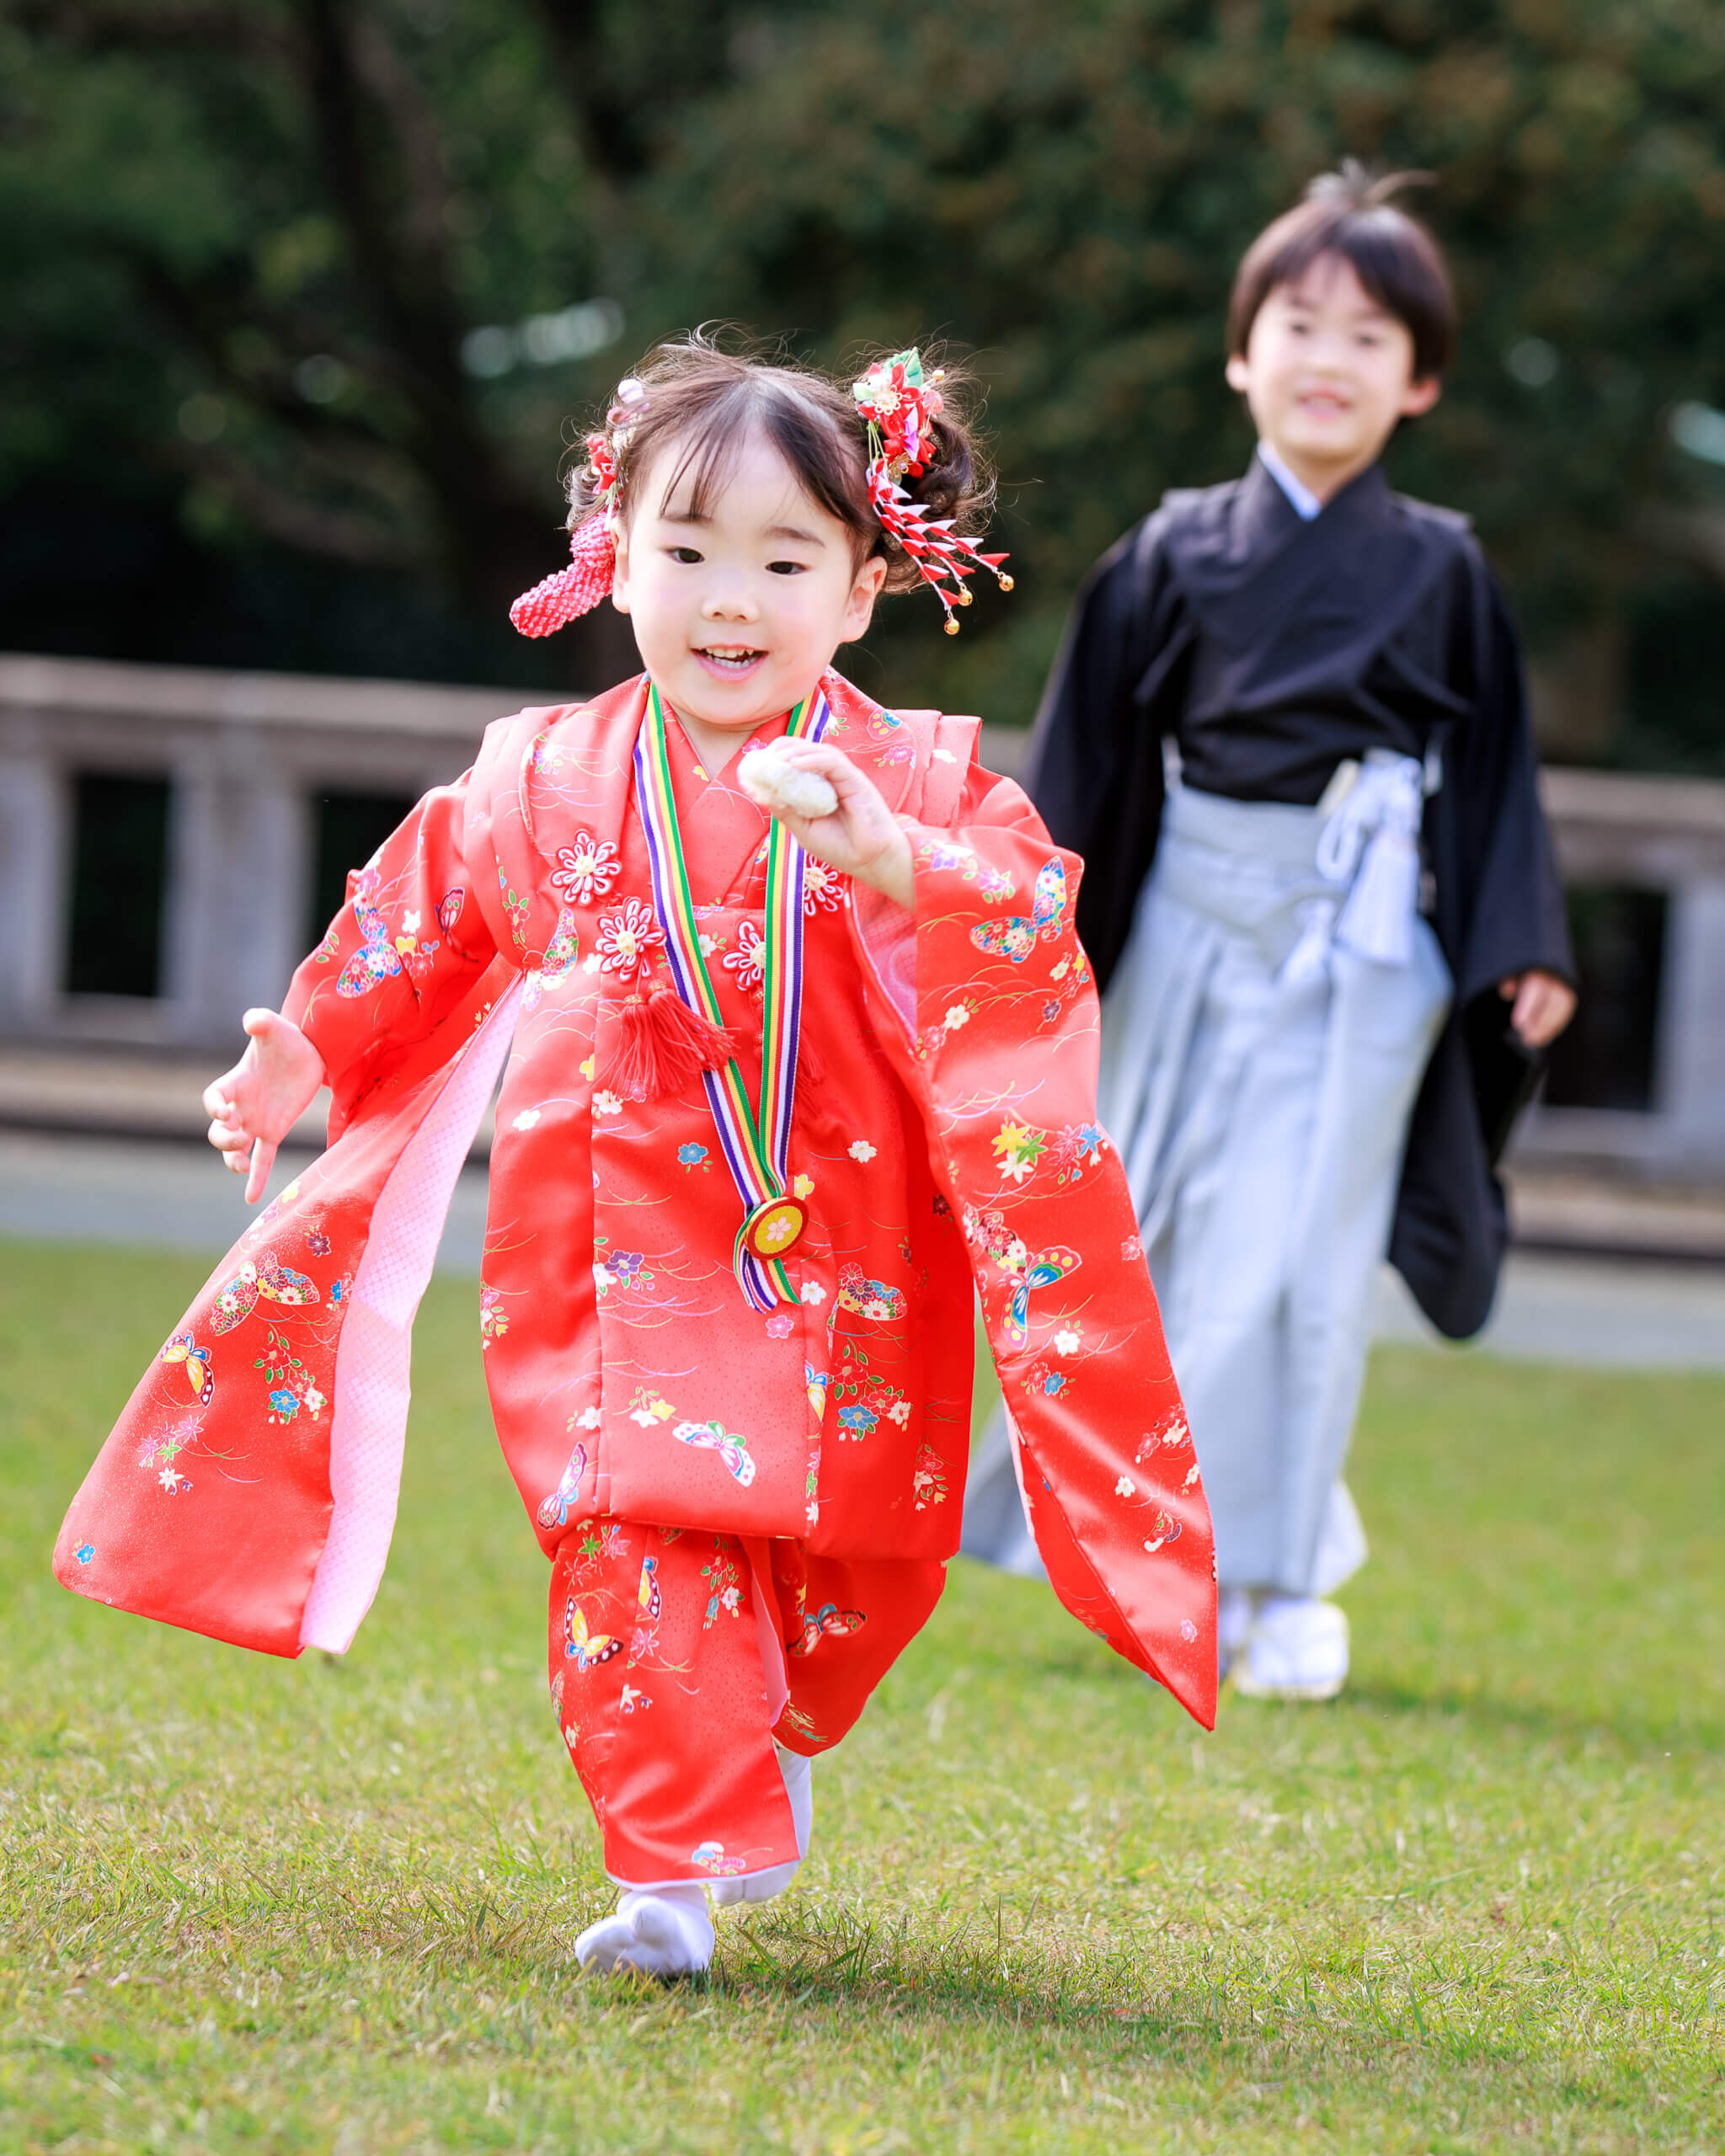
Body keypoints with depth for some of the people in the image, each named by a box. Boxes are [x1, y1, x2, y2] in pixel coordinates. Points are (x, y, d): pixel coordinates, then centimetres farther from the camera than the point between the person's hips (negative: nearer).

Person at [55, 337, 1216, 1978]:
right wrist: (300, 1060, 7)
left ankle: (775, 1739, 43)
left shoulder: (909, 779, -5)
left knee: (856, 1562, 11)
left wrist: (881, 853, -36)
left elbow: (1022, 924, -21)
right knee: (629, 1550, -12)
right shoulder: (535, 785, 2)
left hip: (848, 1279, 0)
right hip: (615, 1269, 0)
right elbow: (411, 939, 17)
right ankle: (680, 1867, -4)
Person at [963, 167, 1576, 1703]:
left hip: (1361, 950, -2)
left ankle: (1274, 1590, 3)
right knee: (1167, 1251, 6)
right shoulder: (1174, 557, 5)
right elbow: (1090, 761, 8)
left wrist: (1525, 952, -2)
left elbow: (1493, 769, 5)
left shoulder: (1441, 570, 3)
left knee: (1296, 1266, -6)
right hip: (1192, 931, 2)